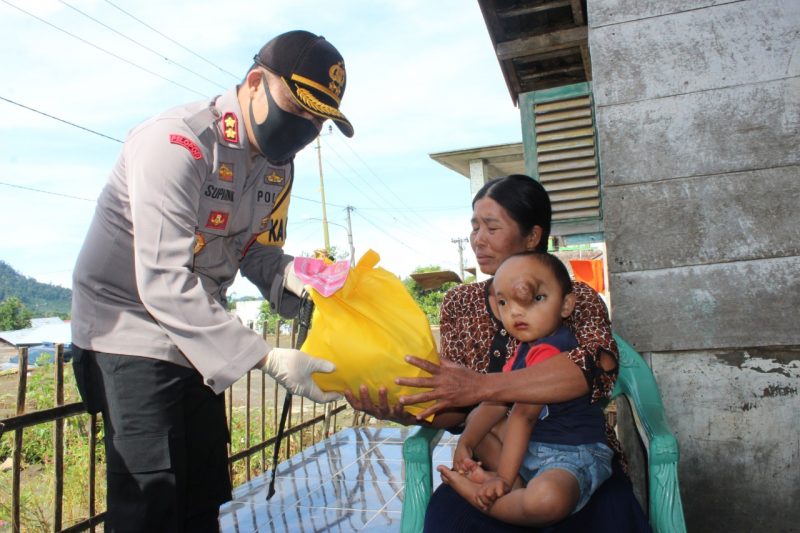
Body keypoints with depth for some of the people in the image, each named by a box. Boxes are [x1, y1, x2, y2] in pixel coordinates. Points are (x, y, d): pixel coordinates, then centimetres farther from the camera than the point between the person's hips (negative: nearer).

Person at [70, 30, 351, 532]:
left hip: (200, 337, 7)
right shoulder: (176, 143, -24)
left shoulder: (278, 163, 0)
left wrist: (299, 277, -18)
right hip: (131, 329, -7)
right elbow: (163, 285, -30)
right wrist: (268, 358, -32)